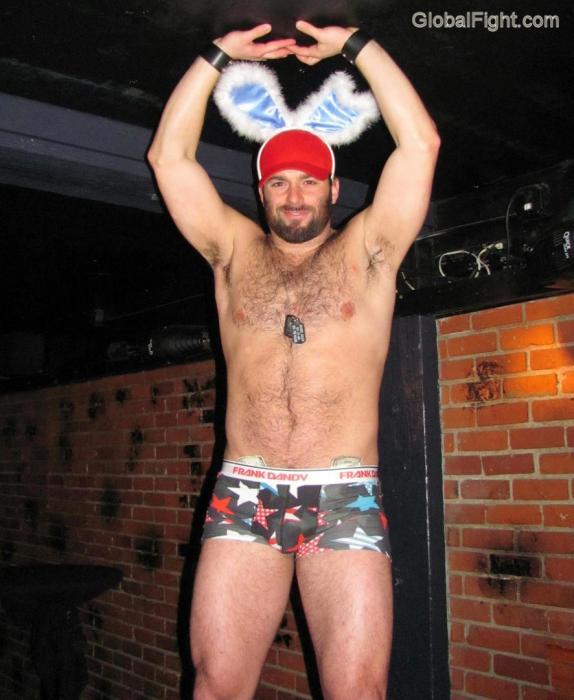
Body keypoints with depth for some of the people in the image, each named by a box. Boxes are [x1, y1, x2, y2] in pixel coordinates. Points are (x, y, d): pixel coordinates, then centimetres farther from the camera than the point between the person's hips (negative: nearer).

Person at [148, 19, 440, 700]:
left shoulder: (365, 250, 12)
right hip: (242, 494, 2)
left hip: (344, 498, -1)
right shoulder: (235, 251, 16)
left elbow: (420, 143, 4)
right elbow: (168, 155, 12)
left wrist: (355, 46, 7)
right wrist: (220, 56, 12)